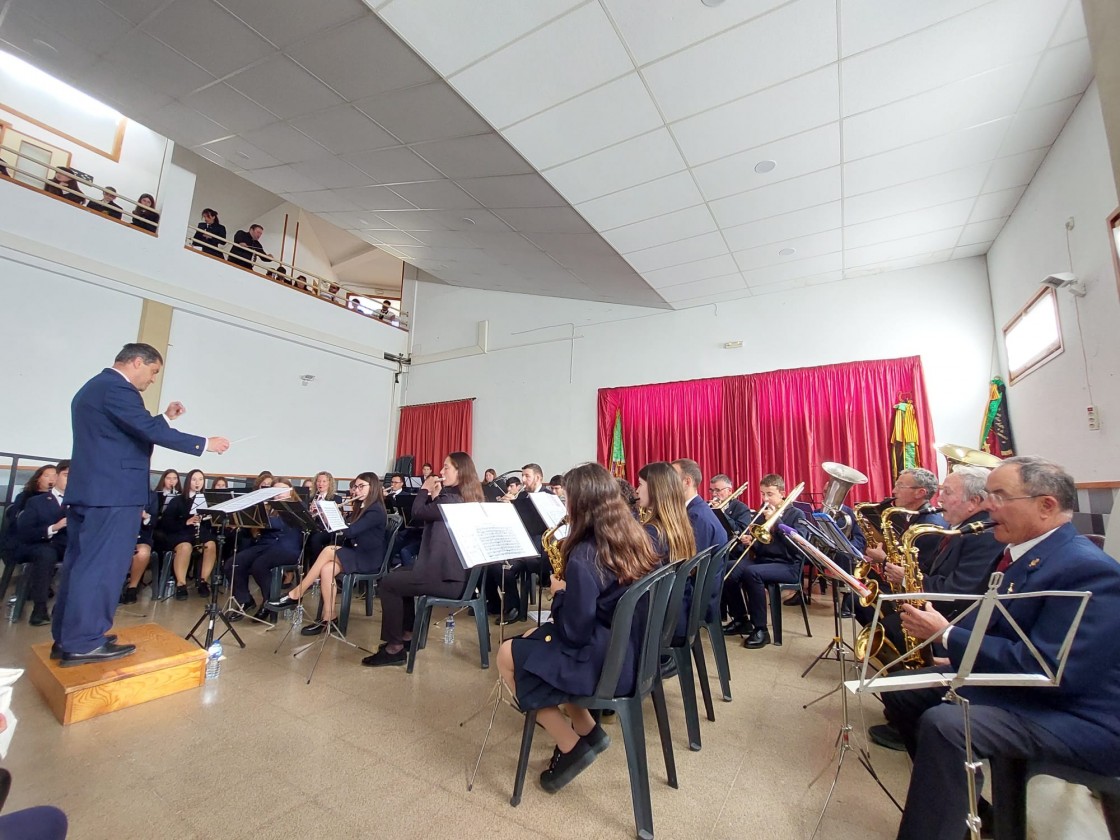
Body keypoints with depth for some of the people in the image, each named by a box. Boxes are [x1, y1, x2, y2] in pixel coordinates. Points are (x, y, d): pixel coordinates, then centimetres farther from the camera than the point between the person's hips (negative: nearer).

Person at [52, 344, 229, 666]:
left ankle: (67, 638, 21)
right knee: (102, 566, -5)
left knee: (81, 563, 14)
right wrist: (205, 443, -15)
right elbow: (152, 432, -21)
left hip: (88, 491, 11)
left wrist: (165, 417, 20)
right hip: (112, 493, -11)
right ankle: (84, 643, 1)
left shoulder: (93, 387, 20)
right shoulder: (117, 388, -15)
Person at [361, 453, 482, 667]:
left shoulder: (452, 500, -19)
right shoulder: (467, 499, 12)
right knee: (399, 574, 25)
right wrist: (434, 496, 4)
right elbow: (429, 517, 18)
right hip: (457, 572, 10)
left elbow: (418, 513, -16)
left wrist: (425, 489, -2)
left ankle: (394, 648, 8)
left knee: (388, 584, 2)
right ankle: (407, 633, 30)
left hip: (448, 577, -10)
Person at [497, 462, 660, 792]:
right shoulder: (636, 537, -3)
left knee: (508, 656, 9)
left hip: (605, 662, -8)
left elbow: (574, 632, -21)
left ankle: (571, 747, 12)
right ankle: (588, 730, 23)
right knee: (532, 637, 23)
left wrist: (559, 593, -6)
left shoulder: (584, 556, -26)